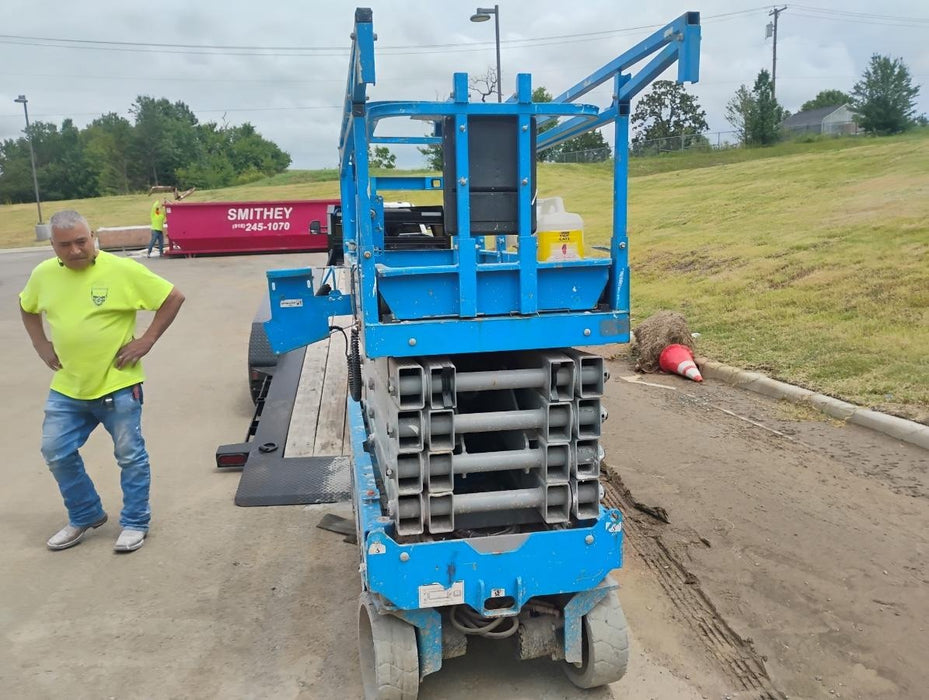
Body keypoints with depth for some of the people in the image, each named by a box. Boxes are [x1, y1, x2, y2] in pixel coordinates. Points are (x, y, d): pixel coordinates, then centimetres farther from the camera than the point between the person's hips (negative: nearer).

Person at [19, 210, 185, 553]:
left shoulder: (122, 270, -14)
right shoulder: (43, 274, 1)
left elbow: (173, 298, -10)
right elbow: (27, 308, 21)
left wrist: (147, 340, -13)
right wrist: (42, 346, 9)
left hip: (117, 386, -5)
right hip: (66, 388, 5)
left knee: (130, 456, 5)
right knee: (57, 453, 10)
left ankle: (135, 523, 22)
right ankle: (84, 516, 30)